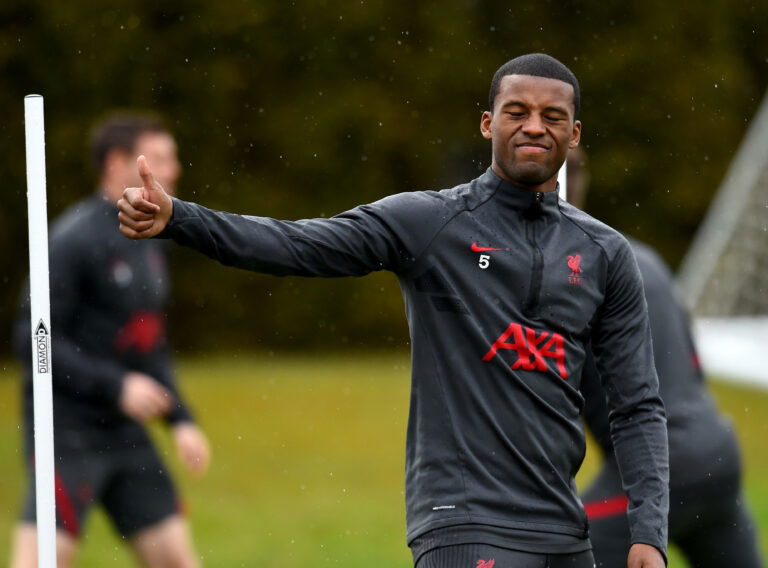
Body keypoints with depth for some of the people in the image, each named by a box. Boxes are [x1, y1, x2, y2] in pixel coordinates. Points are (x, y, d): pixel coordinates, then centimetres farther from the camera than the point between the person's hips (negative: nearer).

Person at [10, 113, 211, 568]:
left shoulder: (150, 242, 13)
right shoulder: (75, 238, -14)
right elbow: (35, 339, -17)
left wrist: (181, 420, 10)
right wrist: (117, 386, -20)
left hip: (125, 434, 8)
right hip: (66, 433, -8)